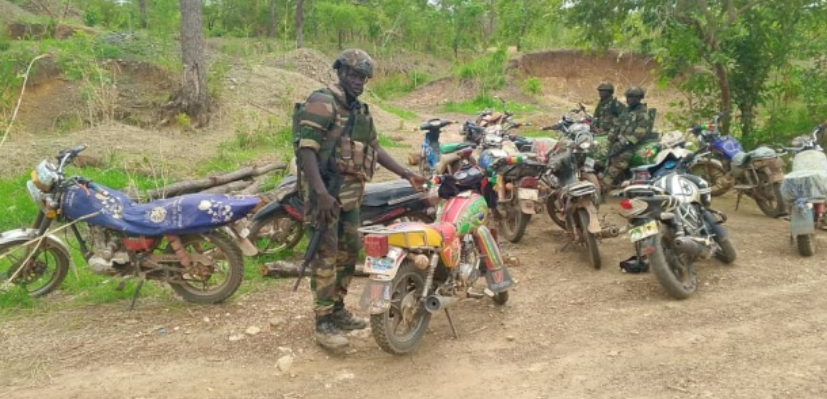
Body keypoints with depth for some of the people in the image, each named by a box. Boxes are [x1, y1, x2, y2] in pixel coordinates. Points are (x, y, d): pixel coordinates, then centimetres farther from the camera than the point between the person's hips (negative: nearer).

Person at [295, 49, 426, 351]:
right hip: (326, 190, -9)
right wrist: (321, 193, -29)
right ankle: (323, 324, 3)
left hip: (351, 192, 9)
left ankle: (338, 310, 29)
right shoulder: (322, 102, -11)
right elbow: (307, 149, -20)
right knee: (326, 256, -5)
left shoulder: (360, 111, 18)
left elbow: (374, 148, 22)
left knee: (350, 252, 15)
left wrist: (406, 174, 15)